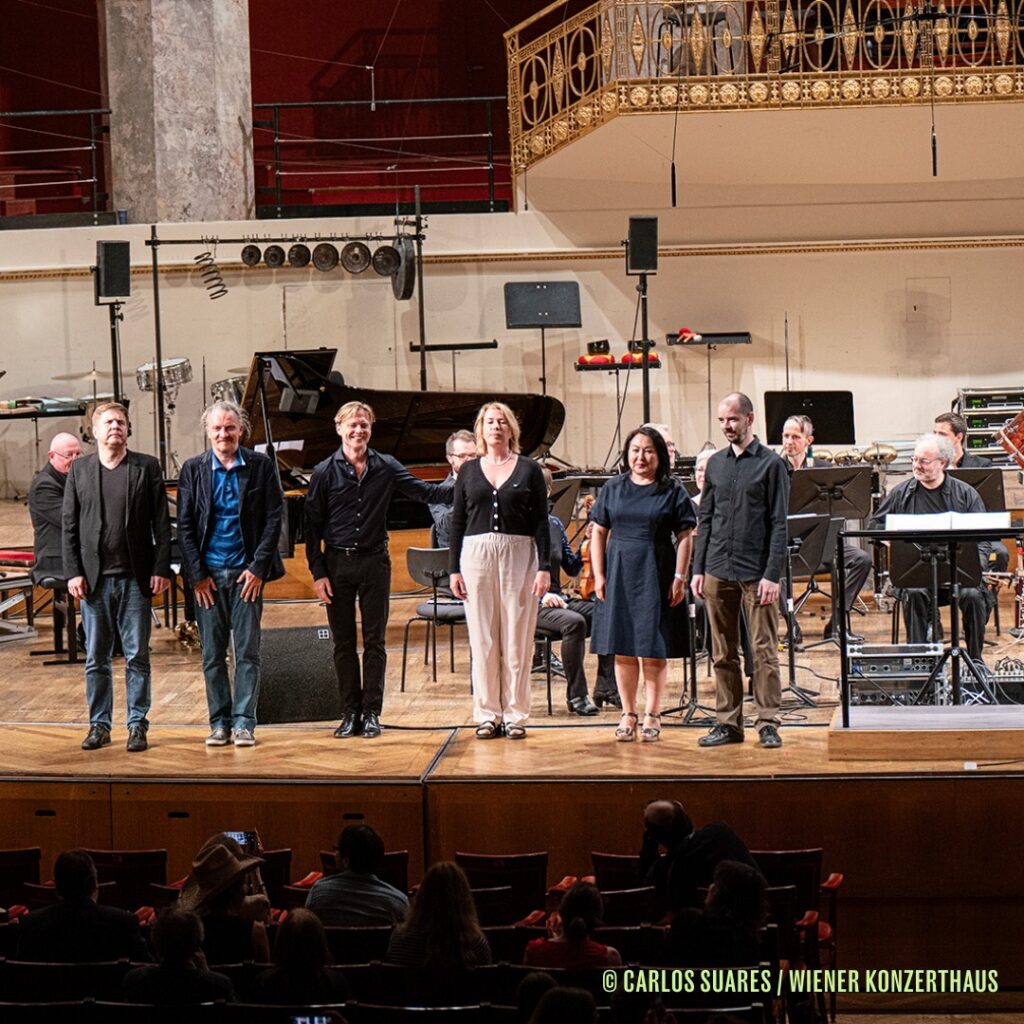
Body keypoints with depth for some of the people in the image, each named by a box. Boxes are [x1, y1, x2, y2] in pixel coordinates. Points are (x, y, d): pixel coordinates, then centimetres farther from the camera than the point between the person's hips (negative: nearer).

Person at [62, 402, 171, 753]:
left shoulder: (147, 467, 3)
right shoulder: (79, 470, 7)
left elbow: (161, 523, 2)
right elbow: (68, 525, 6)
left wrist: (161, 569, -6)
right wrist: (73, 572, -2)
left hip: (135, 578, -1)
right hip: (94, 578, 1)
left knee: (137, 657, 2)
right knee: (96, 658, 6)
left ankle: (137, 726, 9)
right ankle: (99, 725, 14)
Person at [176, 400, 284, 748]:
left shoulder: (260, 466, 1)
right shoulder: (193, 469, 4)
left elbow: (273, 519, 0)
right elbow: (184, 526, 4)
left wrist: (258, 568, -7)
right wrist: (197, 574, -3)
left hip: (247, 572, -1)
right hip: (208, 574, 1)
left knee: (247, 651, -1)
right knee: (212, 654, 4)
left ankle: (244, 722, 3)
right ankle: (219, 722, 11)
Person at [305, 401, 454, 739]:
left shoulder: (386, 467, 2)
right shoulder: (325, 472, -1)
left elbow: (425, 492, 2)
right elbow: (313, 526, 0)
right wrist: (318, 572, -5)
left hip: (375, 562, 1)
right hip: (338, 562, -1)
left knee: (375, 641, 3)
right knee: (343, 643, 5)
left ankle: (372, 713, 9)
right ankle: (350, 713, 12)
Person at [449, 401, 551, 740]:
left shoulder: (529, 470, 5)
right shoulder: (468, 471, 9)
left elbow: (541, 522, 3)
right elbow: (457, 522, 10)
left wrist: (544, 568, -5)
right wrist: (454, 568, 3)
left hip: (519, 556, -1)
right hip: (476, 556, 1)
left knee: (517, 639, 0)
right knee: (482, 639, 2)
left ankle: (515, 714, 7)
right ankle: (487, 714, 9)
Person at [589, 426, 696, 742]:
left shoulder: (672, 491, 1)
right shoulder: (613, 489, 8)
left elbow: (684, 537, -1)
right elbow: (599, 533, 8)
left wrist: (679, 577, -9)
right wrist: (598, 575, 0)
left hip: (656, 575, -2)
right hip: (619, 573, 2)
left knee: (654, 648, 1)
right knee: (623, 648, 5)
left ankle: (653, 714, 11)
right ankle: (628, 713, 14)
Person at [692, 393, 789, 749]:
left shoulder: (771, 464, -3)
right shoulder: (716, 463, 11)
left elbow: (779, 524, -6)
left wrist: (772, 574, -12)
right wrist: (698, 568, 8)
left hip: (756, 572, -5)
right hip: (718, 572, 5)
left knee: (765, 650, -1)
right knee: (723, 653, 8)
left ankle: (768, 723, 4)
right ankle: (729, 722, 14)